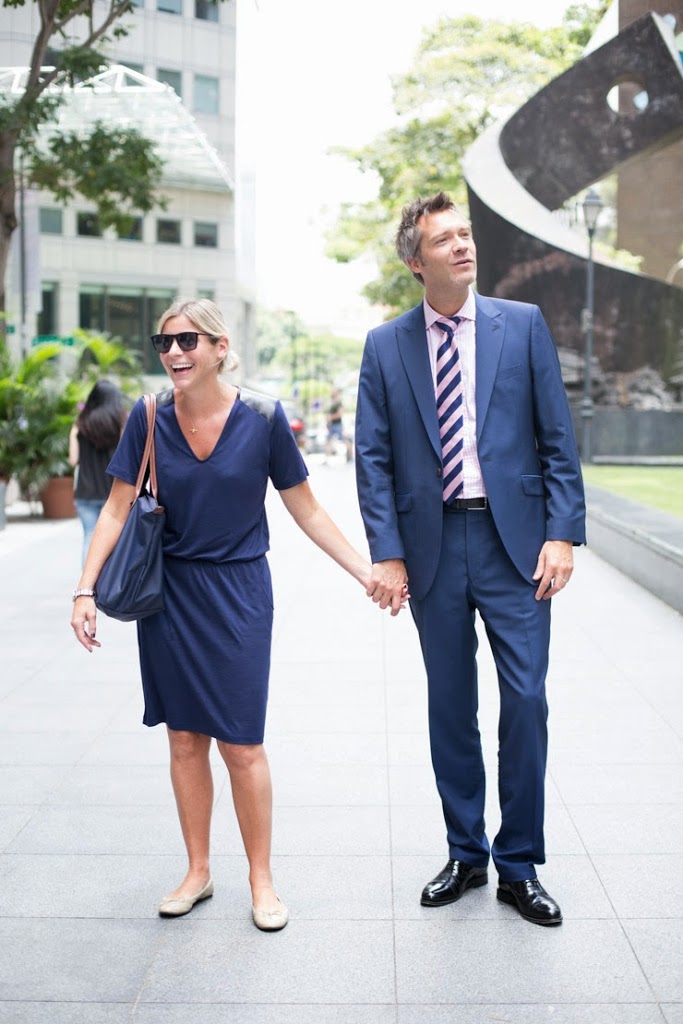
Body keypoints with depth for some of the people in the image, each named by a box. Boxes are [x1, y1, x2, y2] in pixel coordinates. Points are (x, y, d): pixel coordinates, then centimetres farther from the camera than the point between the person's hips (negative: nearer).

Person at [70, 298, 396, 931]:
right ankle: (197, 872, 26)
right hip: (168, 593, 2)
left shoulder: (261, 419, -10)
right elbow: (117, 509, -2)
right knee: (184, 739, 10)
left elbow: (306, 511, -2)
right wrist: (86, 590, -11)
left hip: (237, 594, -2)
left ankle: (261, 881, 16)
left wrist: (367, 572, -5)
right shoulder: (149, 418, -5)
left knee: (241, 744, -1)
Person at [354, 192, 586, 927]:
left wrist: (562, 533, -8)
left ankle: (519, 866, 15)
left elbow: (558, 439, 2)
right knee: (450, 707, 10)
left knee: (526, 701, -2)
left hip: (513, 541, -1)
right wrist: (387, 553, -6)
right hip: (433, 543, 1)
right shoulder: (385, 346, 5)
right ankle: (465, 855, 26)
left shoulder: (523, 325, 4)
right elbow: (373, 458, 3)